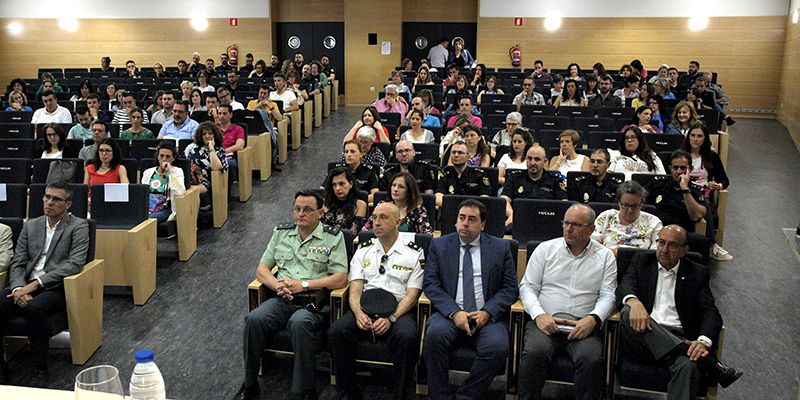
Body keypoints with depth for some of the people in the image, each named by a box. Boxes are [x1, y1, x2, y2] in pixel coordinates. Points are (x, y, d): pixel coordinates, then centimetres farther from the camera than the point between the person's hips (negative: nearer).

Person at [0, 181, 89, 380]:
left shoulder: (78, 226, 2)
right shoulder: (30, 225, 17)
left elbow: (75, 264, -11)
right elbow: (17, 263, 10)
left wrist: (35, 283, -17)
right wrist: (19, 288, -12)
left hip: (57, 287, -4)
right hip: (26, 286, 5)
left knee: (33, 308, -35)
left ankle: (40, 368, -18)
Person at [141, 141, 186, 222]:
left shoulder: (177, 171, 10)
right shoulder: (147, 172, 21)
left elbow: (180, 192, -9)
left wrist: (170, 172, -10)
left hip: (165, 210, -3)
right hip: (147, 209, 3)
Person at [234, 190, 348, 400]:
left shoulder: (333, 237, 4)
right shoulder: (281, 233, 18)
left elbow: (340, 279, -4)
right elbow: (262, 269, 16)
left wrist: (303, 284, -11)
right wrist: (277, 285, -6)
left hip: (314, 300, -4)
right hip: (282, 299, 4)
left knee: (299, 323, -37)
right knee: (254, 319, -26)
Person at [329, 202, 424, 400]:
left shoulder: (414, 254, 8)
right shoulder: (363, 250, 17)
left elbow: (412, 295, 0)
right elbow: (355, 288, 8)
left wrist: (391, 319, -16)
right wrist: (358, 313, -14)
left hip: (398, 311, -2)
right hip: (364, 309, 3)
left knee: (407, 337, -35)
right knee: (336, 331, -26)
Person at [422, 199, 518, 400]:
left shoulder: (501, 247, 11)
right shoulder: (439, 245, 11)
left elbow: (510, 287, 6)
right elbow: (430, 284, 2)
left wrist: (488, 312, -11)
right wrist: (454, 312, -13)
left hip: (487, 317, 0)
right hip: (450, 314, 0)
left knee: (497, 345, -31)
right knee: (435, 334, -32)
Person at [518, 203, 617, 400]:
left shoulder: (605, 257, 14)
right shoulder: (545, 249, 13)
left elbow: (608, 295, 7)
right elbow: (527, 287, 9)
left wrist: (592, 319, -14)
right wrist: (539, 315, -9)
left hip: (583, 325, 0)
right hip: (545, 321, 0)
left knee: (591, 358, -31)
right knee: (534, 353, -31)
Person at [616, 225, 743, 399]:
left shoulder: (697, 273, 14)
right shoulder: (641, 261, 15)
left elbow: (710, 312, 3)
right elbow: (625, 286, -3)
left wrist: (704, 341, -20)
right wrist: (634, 302, -30)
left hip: (678, 338, -1)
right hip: (644, 334, 1)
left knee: (687, 366, -35)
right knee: (628, 312, -33)